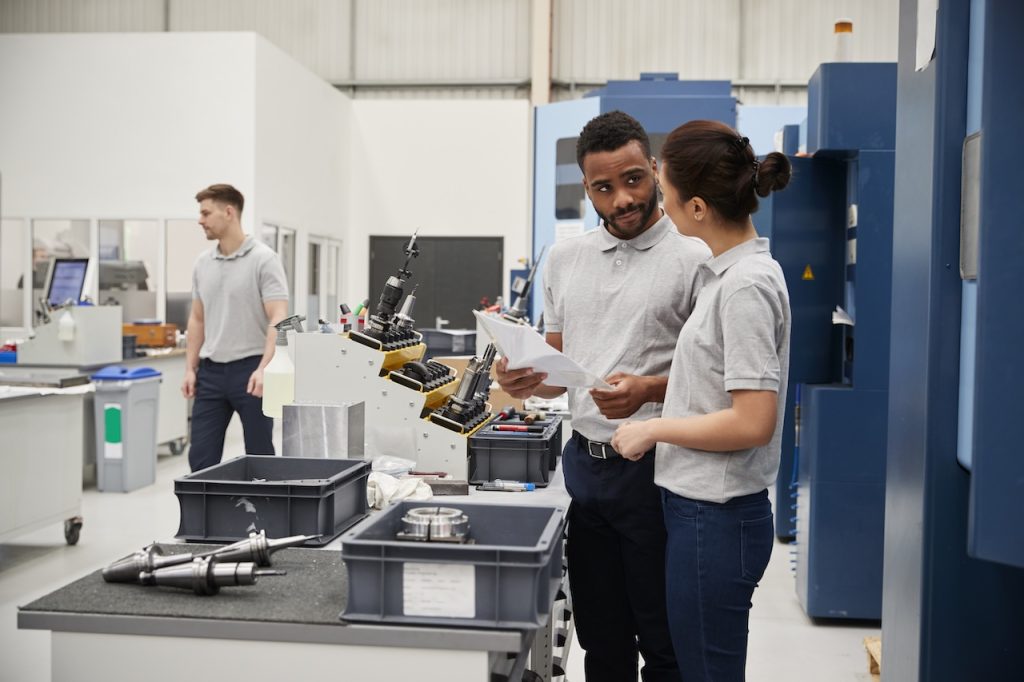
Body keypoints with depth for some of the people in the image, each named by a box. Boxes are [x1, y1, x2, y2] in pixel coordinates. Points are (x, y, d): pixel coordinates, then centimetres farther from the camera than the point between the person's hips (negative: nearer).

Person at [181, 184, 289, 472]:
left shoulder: (264, 259, -11)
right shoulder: (202, 264, 10)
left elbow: (278, 319, -17)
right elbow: (197, 319, 16)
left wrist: (264, 369, -27)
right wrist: (190, 368, 9)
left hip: (250, 369, -6)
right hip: (211, 371, 6)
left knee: (259, 457, 3)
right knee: (201, 457, 5)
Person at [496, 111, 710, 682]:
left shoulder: (695, 258, -9)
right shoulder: (565, 258, 9)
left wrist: (649, 389, -24)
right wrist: (528, 381, -6)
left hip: (654, 469, -5)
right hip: (585, 460, 5)